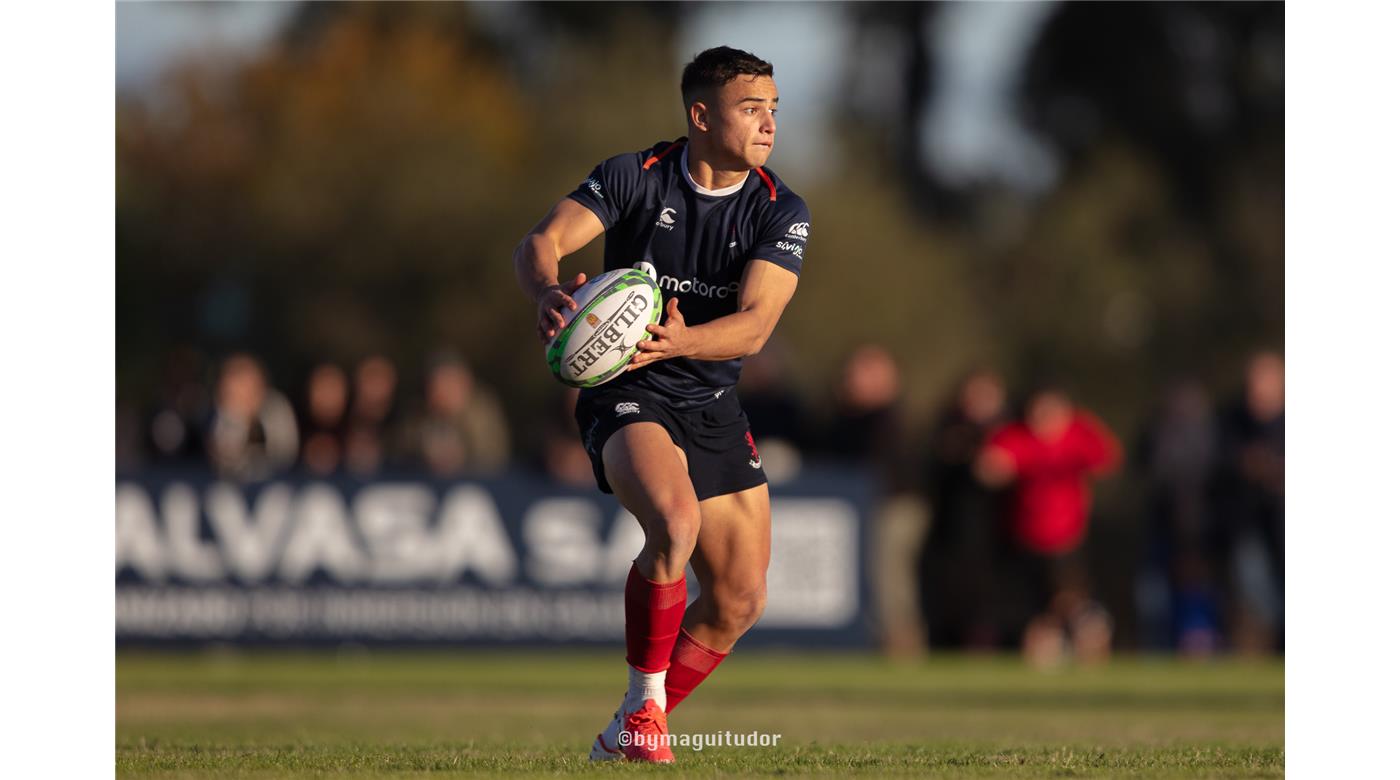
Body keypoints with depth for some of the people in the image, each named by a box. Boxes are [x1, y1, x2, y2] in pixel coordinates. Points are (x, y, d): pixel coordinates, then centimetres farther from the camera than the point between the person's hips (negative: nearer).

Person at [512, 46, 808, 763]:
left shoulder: (780, 213, -6)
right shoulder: (634, 176, -10)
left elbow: (753, 326, -18)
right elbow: (542, 242, -19)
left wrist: (681, 341, -39)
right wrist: (548, 292, -43)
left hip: (715, 408, 5)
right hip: (627, 396, -5)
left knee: (739, 603, 4)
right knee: (676, 521, -33)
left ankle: (626, 736, 24)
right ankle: (643, 703, -17)